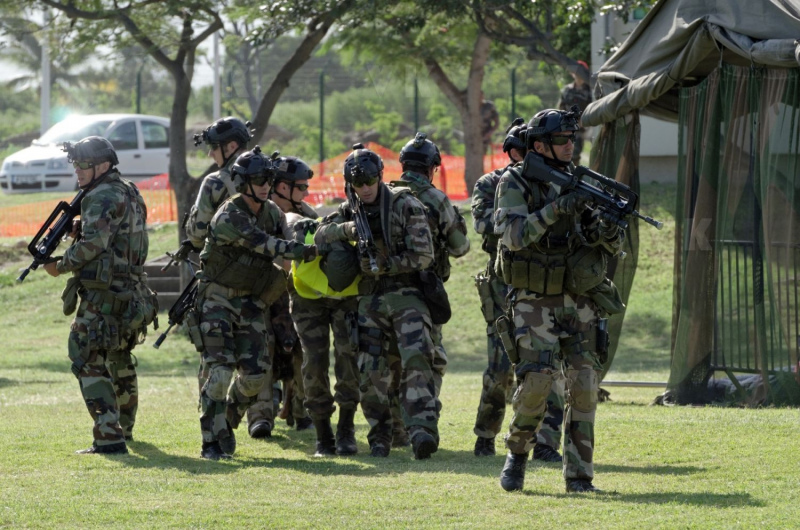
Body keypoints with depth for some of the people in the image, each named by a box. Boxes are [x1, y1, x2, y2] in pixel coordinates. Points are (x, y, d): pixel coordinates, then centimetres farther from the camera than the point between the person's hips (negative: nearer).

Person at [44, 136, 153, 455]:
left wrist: (61, 266, -11)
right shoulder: (130, 194, 16)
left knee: (88, 363, -11)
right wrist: (75, 230, 7)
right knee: (120, 362, 25)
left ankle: (109, 437, -21)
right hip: (131, 293, 10)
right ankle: (124, 428, 42)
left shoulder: (102, 197, -14)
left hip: (103, 296, -10)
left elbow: (94, 243, -25)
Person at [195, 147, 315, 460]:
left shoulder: (273, 213, 4)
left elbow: (285, 251, 8)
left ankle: (226, 424, 23)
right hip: (218, 300, -6)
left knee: (255, 373, 0)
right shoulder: (227, 218, -20)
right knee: (219, 369, -14)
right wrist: (298, 251, -42)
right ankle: (211, 443, -13)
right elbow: (262, 244, -32)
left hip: (250, 302, 6)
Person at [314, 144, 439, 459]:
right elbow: (320, 237, -1)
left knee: (416, 361, -22)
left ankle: (423, 431, -32)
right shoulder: (351, 211, 11)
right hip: (370, 301, 5)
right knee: (371, 373, 1)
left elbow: (423, 256, -8)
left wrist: (384, 265, -14)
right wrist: (347, 229, -18)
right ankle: (379, 439, 13)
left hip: (406, 297, -5)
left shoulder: (405, 206, -4)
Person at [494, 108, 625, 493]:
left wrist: (608, 227, -15)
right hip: (535, 302, -4)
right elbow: (514, 236, -20)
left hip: (580, 302, 4)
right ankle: (517, 453, 8)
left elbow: (614, 247, 8)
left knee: (584, 385, -5)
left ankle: (579, 476, 0)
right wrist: (557, 209, -27)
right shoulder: (515, 184, -4)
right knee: (536, 381, -16)